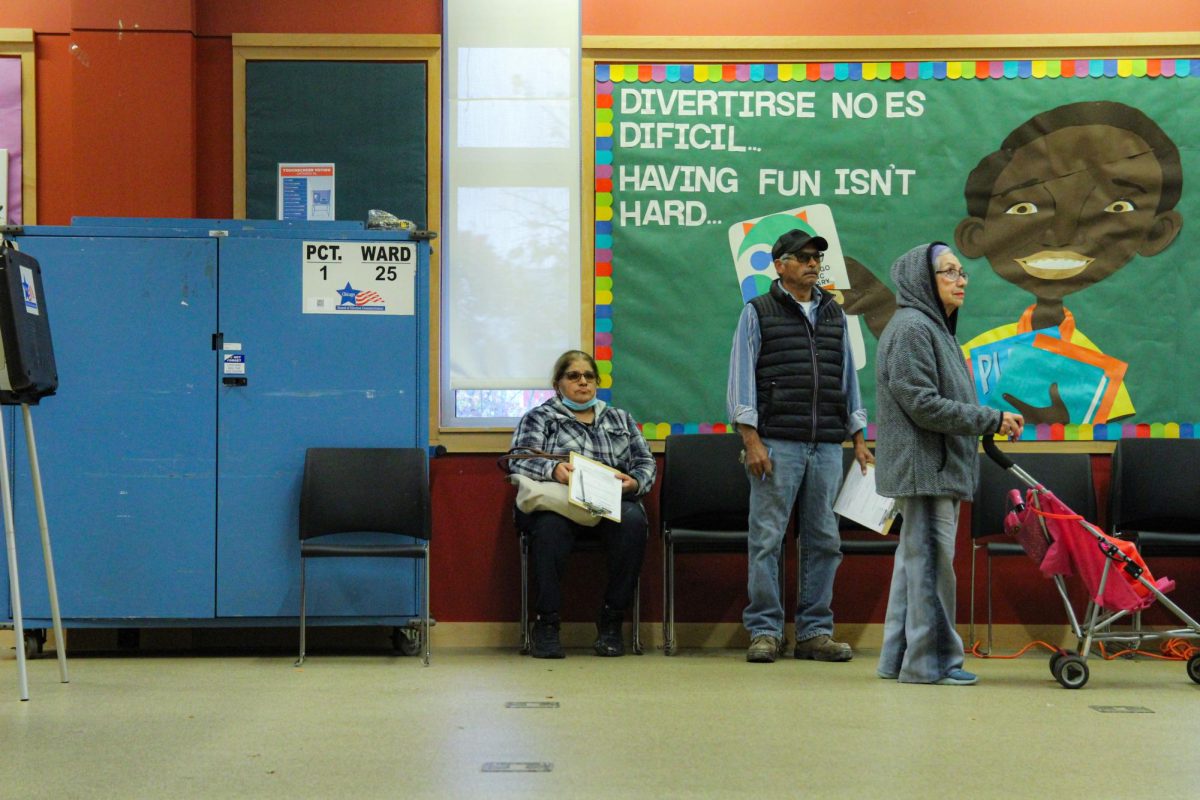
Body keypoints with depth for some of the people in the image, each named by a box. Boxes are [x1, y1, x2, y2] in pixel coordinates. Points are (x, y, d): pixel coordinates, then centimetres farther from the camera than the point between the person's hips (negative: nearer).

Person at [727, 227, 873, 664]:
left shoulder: (834, 315, 17)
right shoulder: (758, 313, 3)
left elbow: (848, 378, 20)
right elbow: (741, 378, -1)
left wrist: (859, 439, 14)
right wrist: (751, 440, -10)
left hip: (827, 447, 5)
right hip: (777, 444, -4)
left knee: (823, 541, 5)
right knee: (767, 539, -4)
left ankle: (815, 632, 12)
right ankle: (765, 631, 3)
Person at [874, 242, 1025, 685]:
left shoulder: (933, 327, 19)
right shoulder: (911, 328, -13)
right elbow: (922, 404, -19)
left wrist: (992, 423, 10)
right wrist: (993, 419, -15)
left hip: (936, 467, 10)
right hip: (923, 465, -10)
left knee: (915, 560, 12)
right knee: (931, 559, -6)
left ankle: (900, 657, 17)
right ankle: (929, 660, 0)